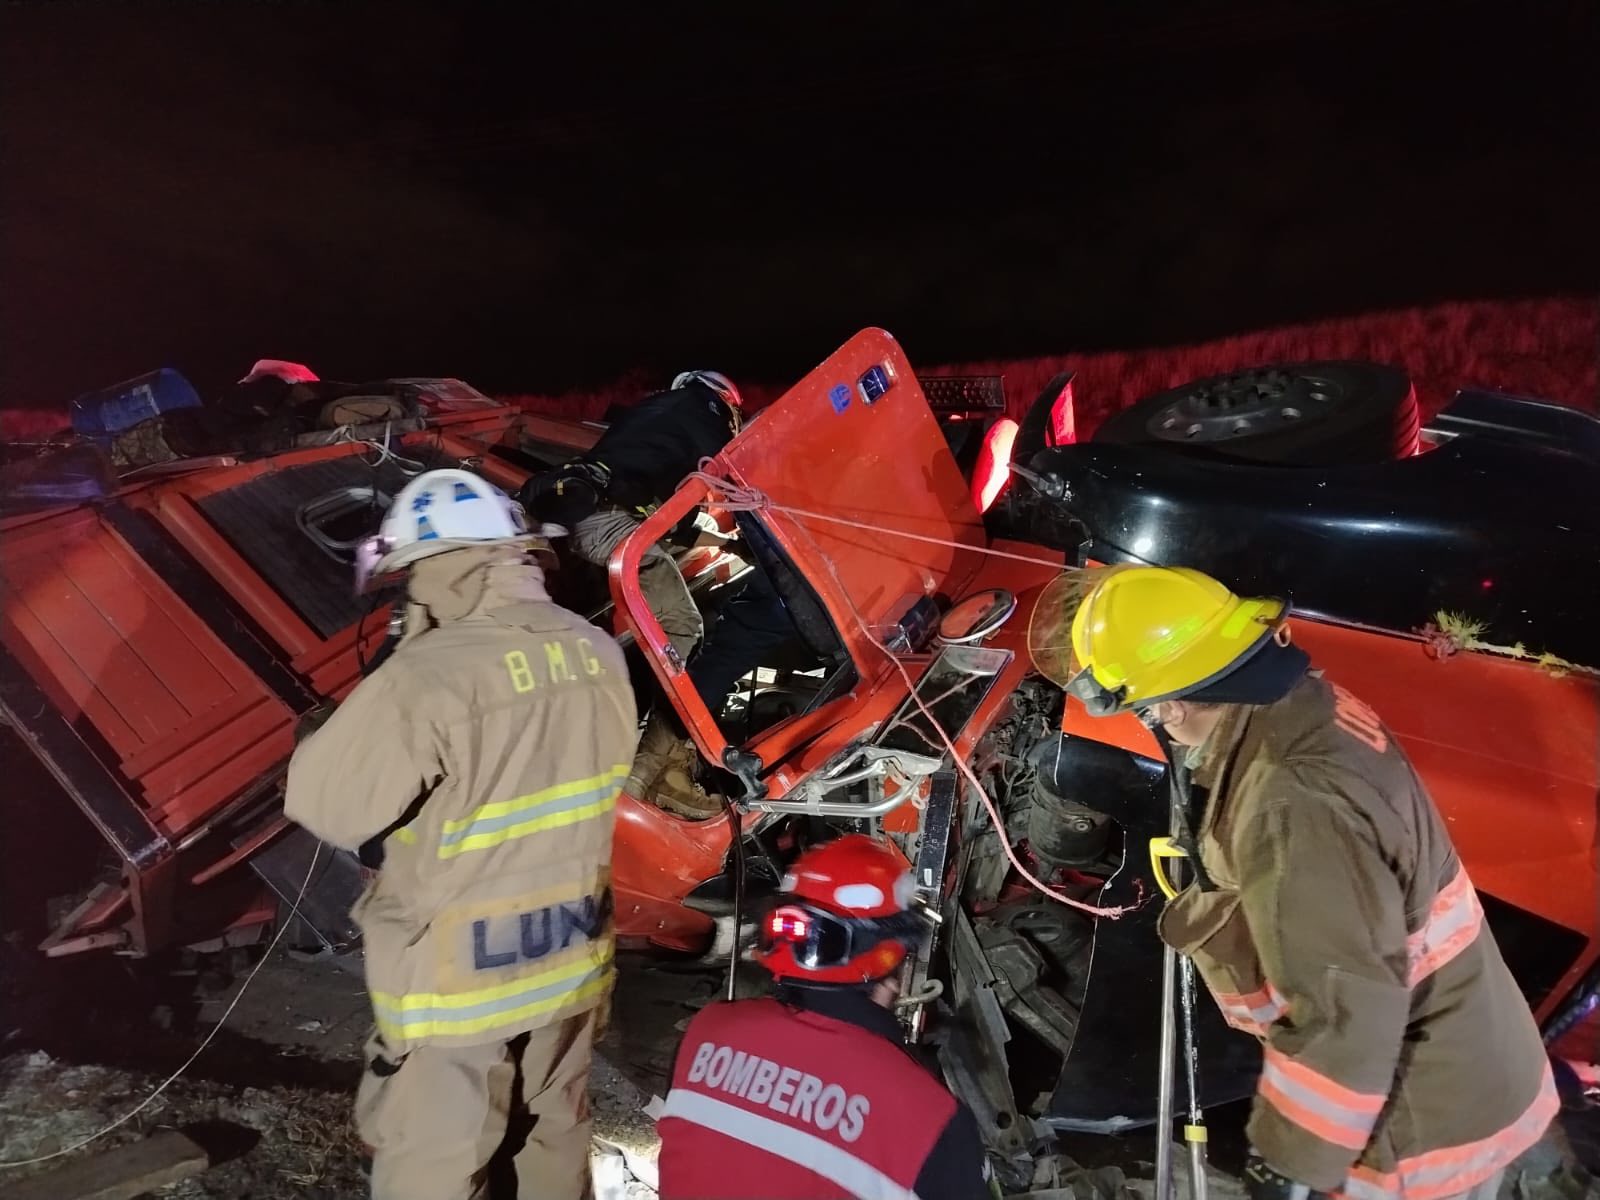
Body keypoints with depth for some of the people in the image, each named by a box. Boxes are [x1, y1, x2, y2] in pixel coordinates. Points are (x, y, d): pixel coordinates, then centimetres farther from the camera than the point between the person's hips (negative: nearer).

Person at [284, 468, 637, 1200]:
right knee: (557, 1129, 27)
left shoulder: (428, 677, -28)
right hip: (569, 950, 6)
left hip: (457, 971, -5)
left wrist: (379, 709, -5)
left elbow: (322, 800, -18)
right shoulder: (597, 654, -7)